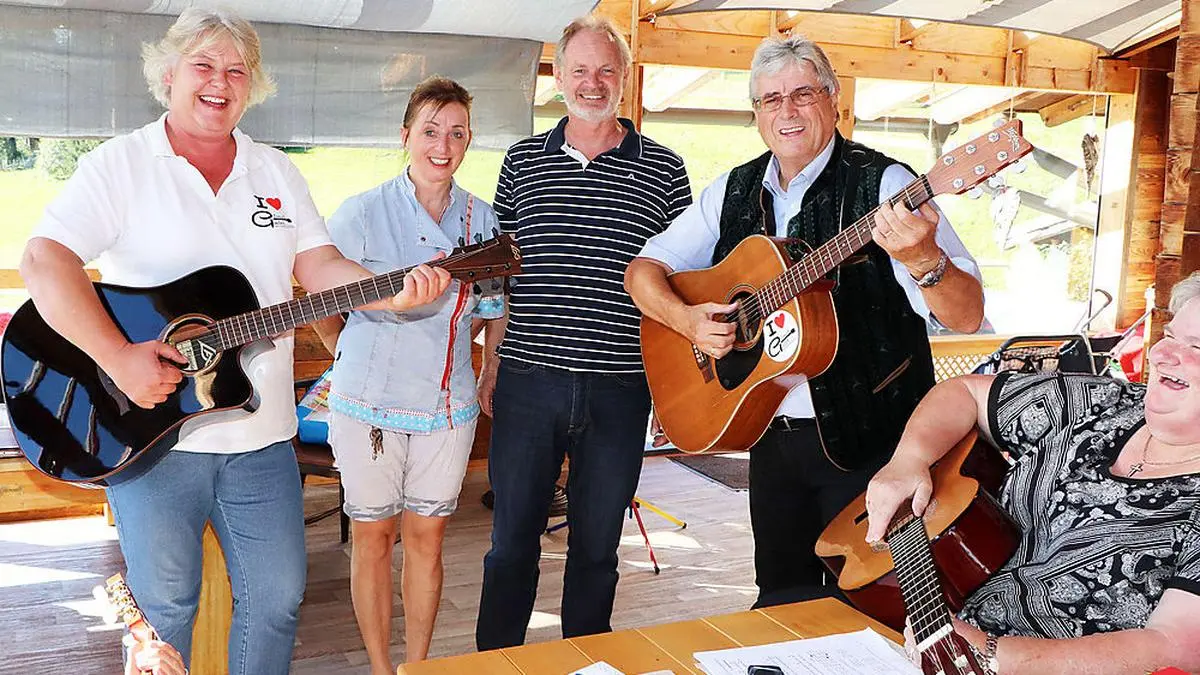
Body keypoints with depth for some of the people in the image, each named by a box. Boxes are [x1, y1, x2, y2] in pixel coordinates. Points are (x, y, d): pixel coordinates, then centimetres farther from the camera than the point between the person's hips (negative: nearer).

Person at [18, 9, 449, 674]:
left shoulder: (276, 171, 11)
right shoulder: (122, 163, -4)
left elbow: (319, 268, 5)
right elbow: (44, 262, -14)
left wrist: (394, 293, -14)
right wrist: (118, 358, -24)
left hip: (261, 433, 4)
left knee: (277, 598, 10)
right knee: (164, 607, 9)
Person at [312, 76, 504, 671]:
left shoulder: (482, 219, 5)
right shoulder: (362, 212, -6)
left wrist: (487, 301, 1)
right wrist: (360, 357, 4)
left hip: (448, 404, 3)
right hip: (370, 402, -2)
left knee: (427, 535, 11)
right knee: (373, 535, 8)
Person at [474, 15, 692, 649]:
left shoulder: (663, 169, 3)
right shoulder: (522, 161, 7)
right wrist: (491, 365, 8)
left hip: (619, 388, 0)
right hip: (527, 382, 1)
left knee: (597, 544, 12)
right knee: (512, 538, 11)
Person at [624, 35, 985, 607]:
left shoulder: (883, 185, -12)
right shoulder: (734, 192, 5)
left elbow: (967, 317, -19)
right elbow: (643, 269, 8)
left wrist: (923, 259, -40)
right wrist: (685, 319, -12)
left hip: (868, 437, -5)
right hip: (770, 432, 5)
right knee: (780, 602, 18)